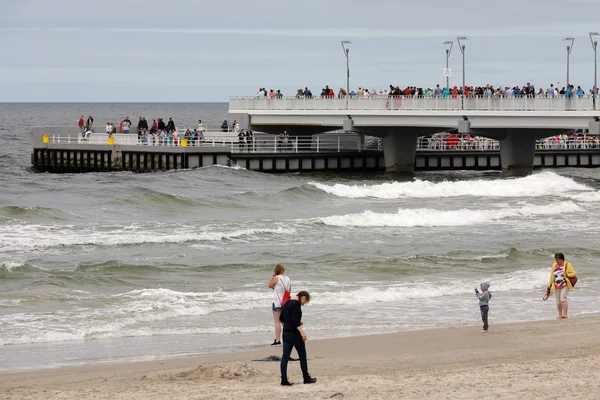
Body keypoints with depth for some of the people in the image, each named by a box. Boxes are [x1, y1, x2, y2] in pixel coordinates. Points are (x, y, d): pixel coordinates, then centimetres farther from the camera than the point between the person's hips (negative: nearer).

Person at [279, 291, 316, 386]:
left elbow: (281, 319, 18)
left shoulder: (287, 303, 12)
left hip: (286, 333, 8)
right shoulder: (296, 304, -14)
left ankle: (284, 380, -1)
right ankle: (306, 378, 15)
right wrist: (302, 332, -25)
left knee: (285, 356, 3)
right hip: (295, 333, -8)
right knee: (302, 356, 6)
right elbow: (295, 320, -23)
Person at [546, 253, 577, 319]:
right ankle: (560, 315, 14)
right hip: (557, 286, 5)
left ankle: (565, 314, -18)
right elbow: (552, 276, 17)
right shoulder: (554, 266, 12)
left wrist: (566, 275, -19)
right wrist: (549, 286, 14)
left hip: (565, 285, -5)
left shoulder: (567, 265, -3)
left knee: (563, 299, -19)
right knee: (558, 302, 5)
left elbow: (574, 274, -3)